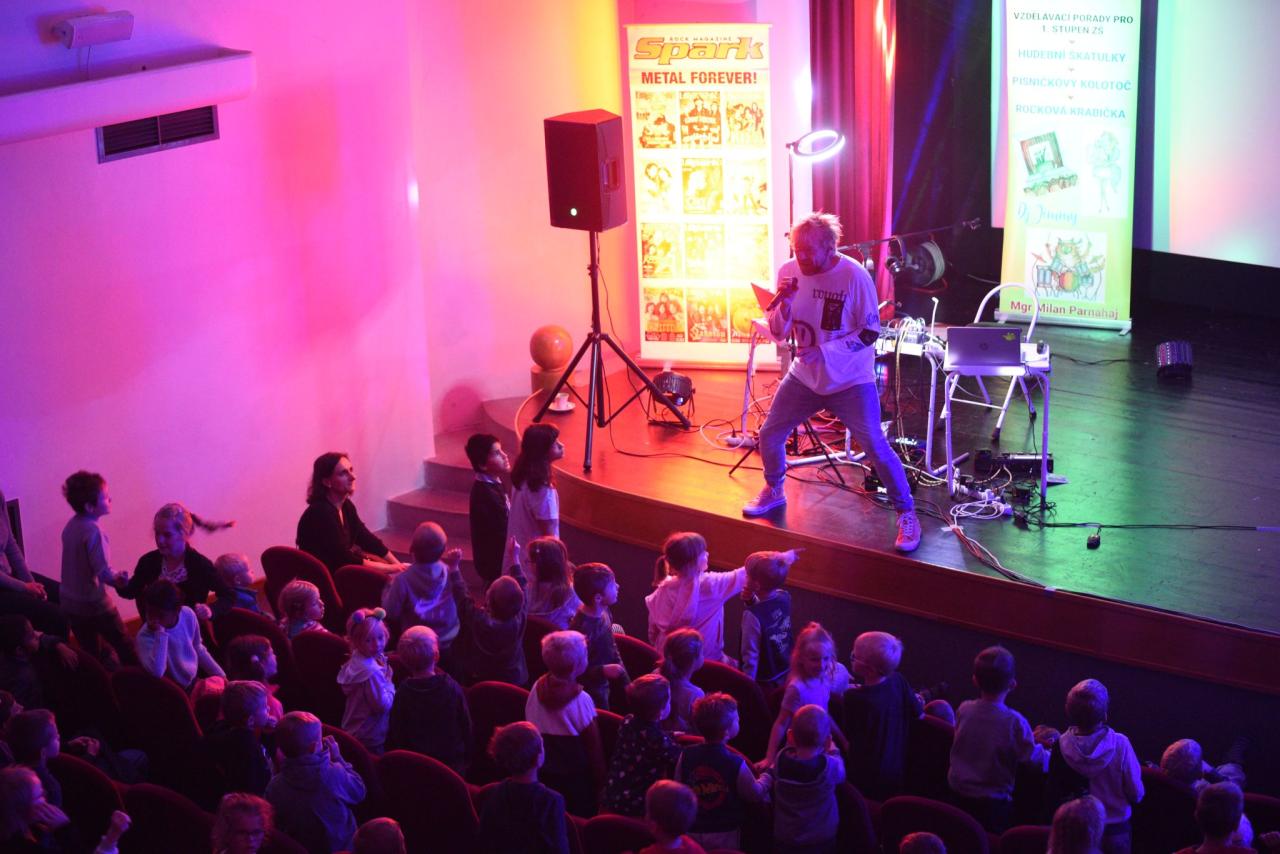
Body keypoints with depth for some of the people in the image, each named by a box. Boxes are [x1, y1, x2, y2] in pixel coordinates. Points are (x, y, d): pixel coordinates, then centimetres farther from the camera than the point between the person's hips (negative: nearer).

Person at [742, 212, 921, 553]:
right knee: (769, 435, 8)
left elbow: (871, 332, -17)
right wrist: (784, 302, -23)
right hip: (804, 376, 5)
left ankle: (906, 514, 6)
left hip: (851, 381, -5)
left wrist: (824, 351, -28)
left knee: (876, 448, -11)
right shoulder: (789, 271, -7)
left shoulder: (854, 276, -21)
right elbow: (778, 333, -2)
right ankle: (773, 491, 37)